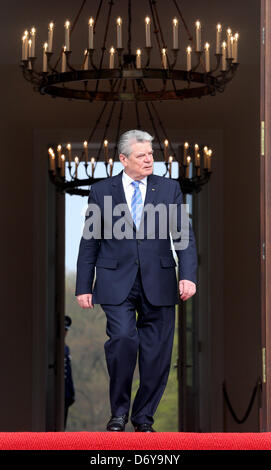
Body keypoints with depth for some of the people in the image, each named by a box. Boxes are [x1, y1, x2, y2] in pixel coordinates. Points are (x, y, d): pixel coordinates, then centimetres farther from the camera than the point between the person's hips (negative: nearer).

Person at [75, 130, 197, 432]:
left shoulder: (169, 189, 8)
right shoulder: (101, 191, 6)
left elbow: (184, 235, 3)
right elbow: (89, 243, 9)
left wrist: (188, 276, -11)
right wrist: (83, 287, 4)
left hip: (158, 283, 2)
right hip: (117, 283, -1)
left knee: (156, 353, 2)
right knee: (123, 338, -20)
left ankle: (144, 416, 20)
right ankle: (119, 411, -2)